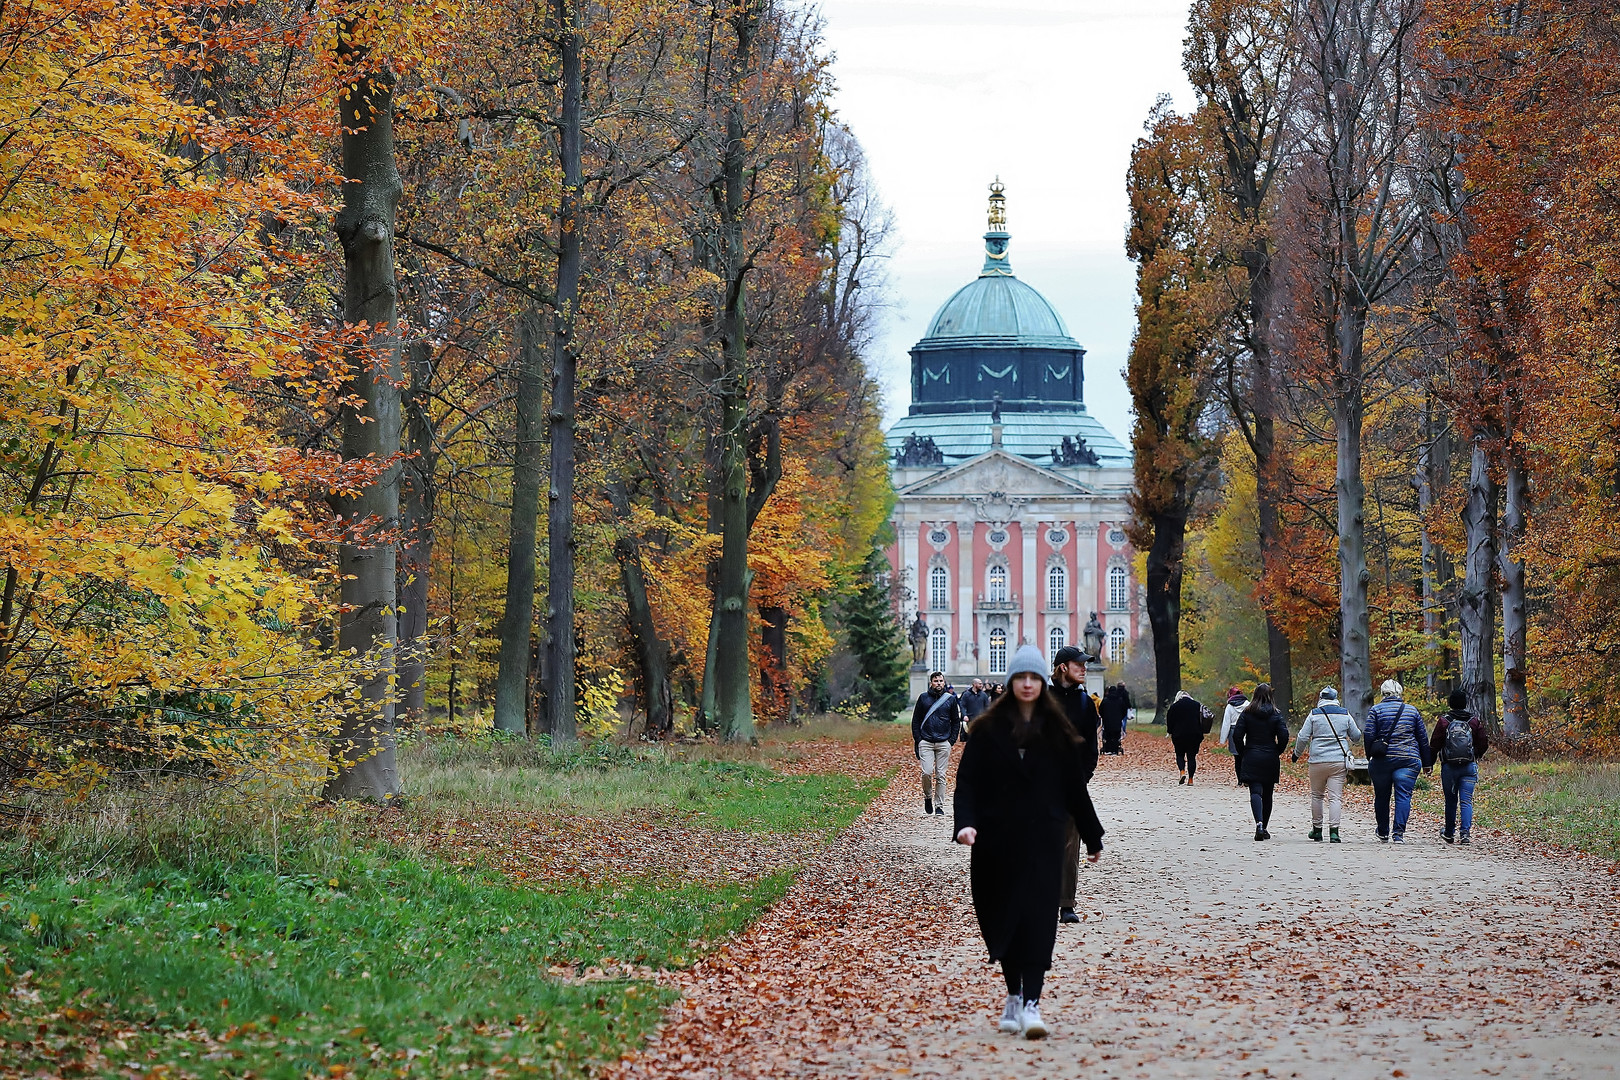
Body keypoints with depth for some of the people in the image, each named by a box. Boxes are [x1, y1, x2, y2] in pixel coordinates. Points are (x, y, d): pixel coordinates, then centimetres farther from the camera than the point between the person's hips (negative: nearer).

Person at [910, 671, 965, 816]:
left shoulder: (951, 699, 6)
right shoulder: (923, 698, 5)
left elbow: (956, 721, 12)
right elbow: (915, 720, 8)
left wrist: (952, 741, 3)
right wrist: (918, 739, 0)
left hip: (944, 743, 1)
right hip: (926, 742, -1)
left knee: (941, 776, 1)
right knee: (927, 772, -13)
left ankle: (939, 806, 8)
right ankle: (928, 797, 12)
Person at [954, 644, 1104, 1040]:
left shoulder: (1057, 733, 5)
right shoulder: (988, 729, 2)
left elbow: (1075, 788, 11)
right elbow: (967, 780, -4)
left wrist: (1092, 837, 15)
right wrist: (966, 822, -20)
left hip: (1042, 839, -1)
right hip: (996, 839, 1)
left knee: (1037, 918, -11)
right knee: (1002, 917, 7)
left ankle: (1031, 1003, -16)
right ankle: (1013, 997, 22)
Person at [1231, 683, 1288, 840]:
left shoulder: (1246, 714, -2)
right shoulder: (1275, 714, -1)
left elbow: (1237, 735, -5)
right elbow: (1284, 736, -8)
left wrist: (1243, 753, 8)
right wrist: (1277, 752, 8)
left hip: (1251, 758, -1)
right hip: (1270, 760, 1)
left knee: (1255, 792, -8)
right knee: (1267, 794, 13)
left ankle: (1259, 823, -32)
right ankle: (1265, 829, 21)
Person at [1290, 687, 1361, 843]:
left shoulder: (1314, 714, 0)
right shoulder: (1345, 715, 4)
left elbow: (1303, 737, 0)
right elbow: (1356, 736, 13)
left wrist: (1297, 753, 17)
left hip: (1318, 761, 0)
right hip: (1339, 762, 1)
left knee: (1317, 795, 15)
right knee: (1335, 796, -2)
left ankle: (1317, 829, 21)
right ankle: (1333, 830, -14)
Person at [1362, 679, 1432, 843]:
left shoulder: (1375, 710, 3)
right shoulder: (1412, 711, 10)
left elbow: (1368, 735, -5)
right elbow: (1423, 738, 13)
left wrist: (1370, 756, 6)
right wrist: (1426, 762, 19)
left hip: (1382, 760, 0)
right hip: (1409, 759, 1)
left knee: (1381, 797, 11)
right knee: (1403, 795, -3)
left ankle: (1383, 834, 20)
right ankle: (1399, 832, -18)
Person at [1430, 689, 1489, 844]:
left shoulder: (1444, 721, -4)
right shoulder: (1474, 721, 2)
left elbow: (1435, 744, -4)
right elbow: (1484, 744, 5)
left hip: (1449, 766, 0)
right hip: (1469, 767, 0)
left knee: (1451, 801, 12)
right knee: (1466, 801, -2)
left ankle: (1449, 833, 24)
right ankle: (1466, 833, -18)